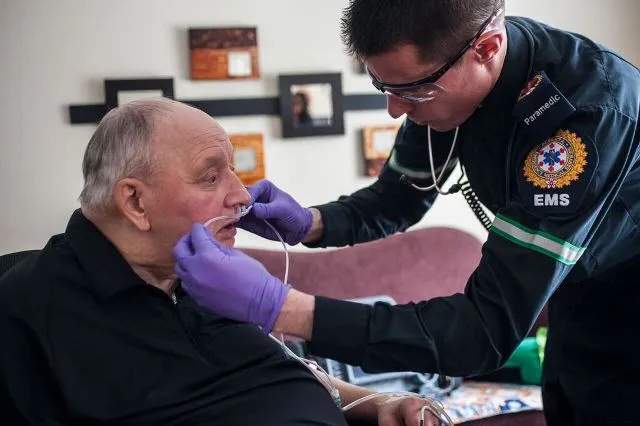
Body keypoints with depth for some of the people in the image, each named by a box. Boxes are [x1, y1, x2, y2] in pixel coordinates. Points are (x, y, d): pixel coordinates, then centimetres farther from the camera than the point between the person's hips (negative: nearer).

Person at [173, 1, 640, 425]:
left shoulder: (588, 112, -38)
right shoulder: (435, 72, -15)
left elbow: (488, 329, -41)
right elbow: (396, 201, 1)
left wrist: (276, 305, -46)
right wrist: (309, 223, -21)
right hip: (576, 300, 6)